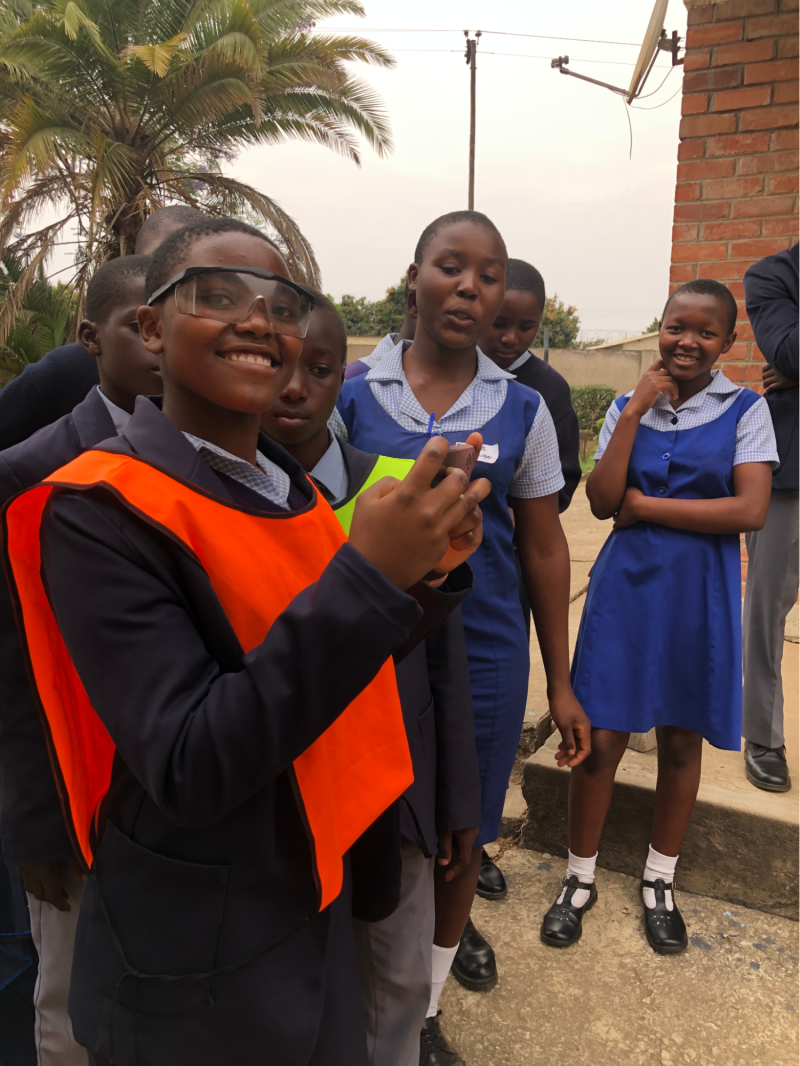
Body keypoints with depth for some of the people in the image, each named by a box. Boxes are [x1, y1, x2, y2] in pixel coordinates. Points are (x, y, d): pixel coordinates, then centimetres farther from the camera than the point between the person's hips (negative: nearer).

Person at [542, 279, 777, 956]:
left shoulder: (745, 410, -2)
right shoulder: (628, 407, 3)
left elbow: (751, 511, -14)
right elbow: (603, 502, -10)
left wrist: (644, 505, -13)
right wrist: (635, 410, -13)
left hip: (701, 591, 0)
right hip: (626, 584, 1)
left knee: (681, 739, 13)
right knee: (601, 737, 3)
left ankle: (660, 882, 36)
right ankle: (580, 879, 26)